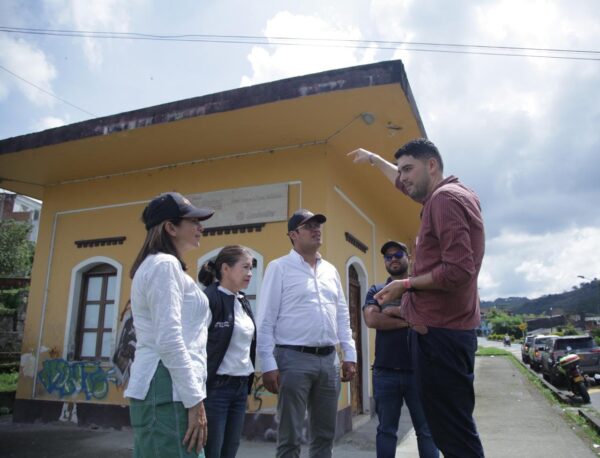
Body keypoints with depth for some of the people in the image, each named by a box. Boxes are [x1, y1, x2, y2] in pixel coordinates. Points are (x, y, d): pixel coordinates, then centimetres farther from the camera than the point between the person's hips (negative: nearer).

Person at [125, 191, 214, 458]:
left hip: (157, 387, 10)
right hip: (168, 389, -10)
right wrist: (194, 400, -17)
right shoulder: (165, 264, -11)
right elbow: (169, 341, -20)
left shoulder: (158, 265, 20)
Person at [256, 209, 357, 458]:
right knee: (290, 437, 3)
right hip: (294, 358, -5)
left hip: (329, 359, 6)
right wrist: (268, 364, -12)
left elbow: (342, 315, 17)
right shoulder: (279, 267, -3)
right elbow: (266, 319, -7)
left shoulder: (330, 270, 14)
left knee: (324, 435, 15)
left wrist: (349, 354, 11)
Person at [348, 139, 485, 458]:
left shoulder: (446, 197, -14)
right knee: (453, 429, 17)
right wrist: (373, 159, 46)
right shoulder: (450, 194, 16)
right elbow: (406, 184, 36)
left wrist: (406, 285, -11)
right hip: (445, 328, 11)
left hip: (439, 332, -11)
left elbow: (458, 271, -24)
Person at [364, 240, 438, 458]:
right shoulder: (376, 291, 8)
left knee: (426, 430, 9)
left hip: (418, 370, -1)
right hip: (385, 372, 1)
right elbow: (371, 320, -9)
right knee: (386, 430, 12)